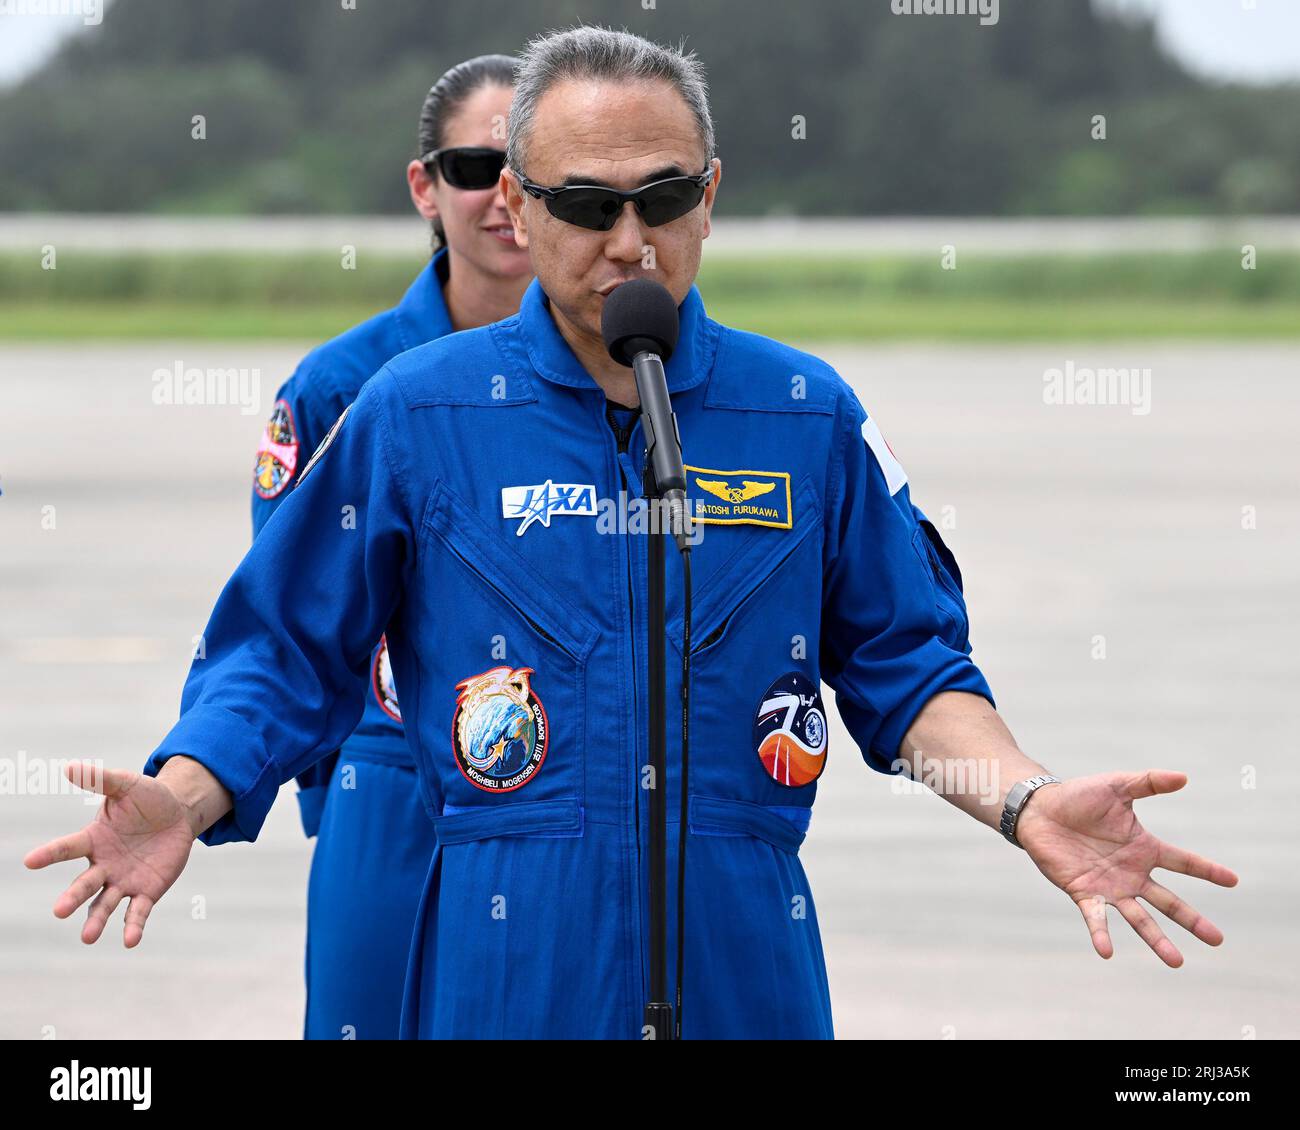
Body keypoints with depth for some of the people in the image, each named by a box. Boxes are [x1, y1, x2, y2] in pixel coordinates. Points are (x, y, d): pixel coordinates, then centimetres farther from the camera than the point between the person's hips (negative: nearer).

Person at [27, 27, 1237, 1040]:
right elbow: (284, 658, 4)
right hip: (506, 973, -1)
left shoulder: (810, 417, 5)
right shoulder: (411, 413, 1)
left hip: (747, 964, 1)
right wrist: (180, 799, -15)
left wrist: (1026, 803, -9)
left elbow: (907, 670, 9)